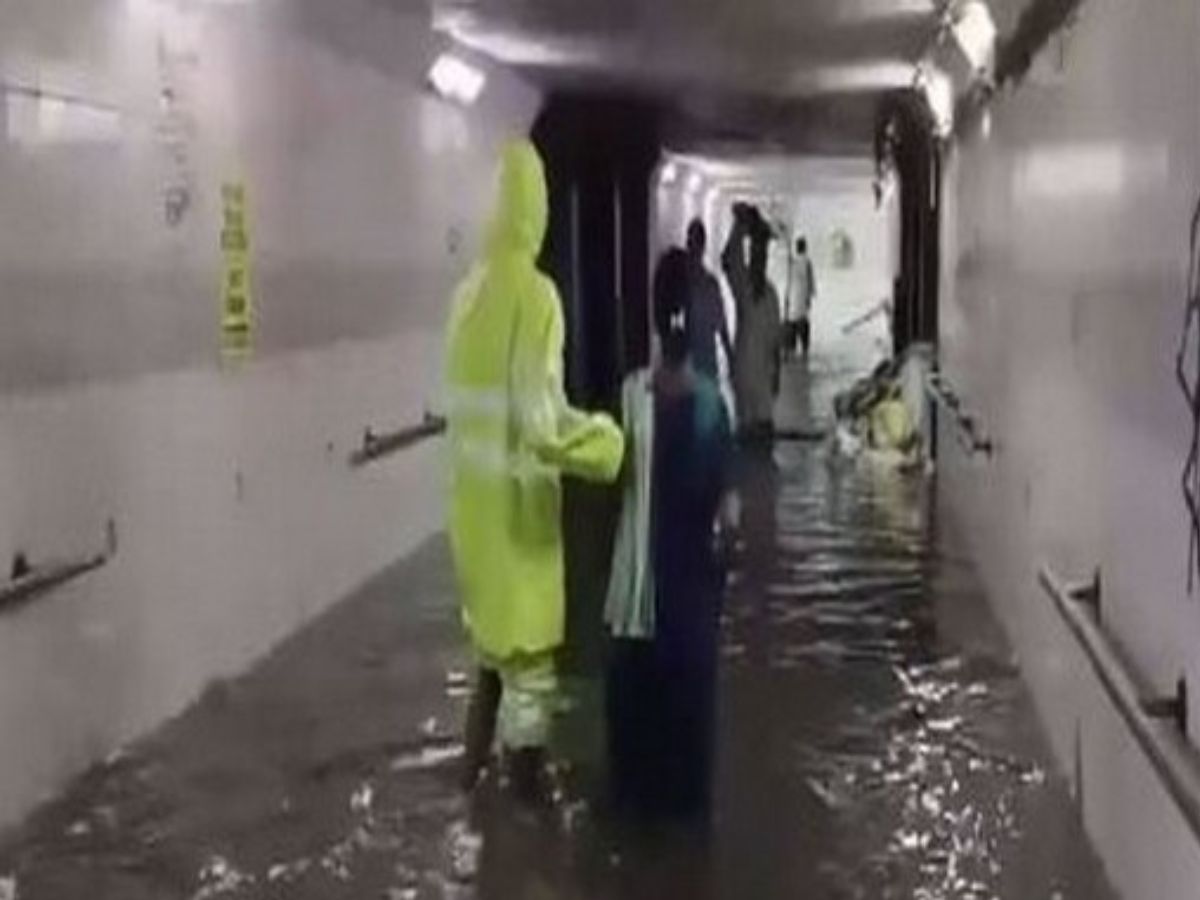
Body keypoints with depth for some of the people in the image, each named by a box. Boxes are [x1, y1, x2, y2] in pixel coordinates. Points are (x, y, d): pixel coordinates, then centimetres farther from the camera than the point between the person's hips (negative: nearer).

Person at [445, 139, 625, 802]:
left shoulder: (469, 292, 3)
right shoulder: (535, 294, -18)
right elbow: (542, 422, -24)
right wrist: (611, 445, -10)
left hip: (473, 504, 7)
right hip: (516, 510, -7)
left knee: (493, 648, 23)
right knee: (527, 668, 4)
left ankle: (473, 776, 34)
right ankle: (526, 800, 14)